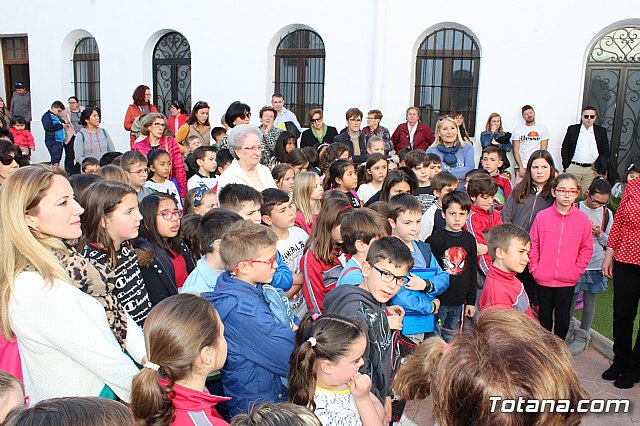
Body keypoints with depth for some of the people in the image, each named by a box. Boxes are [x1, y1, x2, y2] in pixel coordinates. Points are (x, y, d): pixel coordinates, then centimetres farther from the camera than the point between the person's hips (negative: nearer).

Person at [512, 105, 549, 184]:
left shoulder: (542, 129, 8)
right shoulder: (517, 130, 8)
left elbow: (543, 150, 3)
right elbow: (515, 150, 3)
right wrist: (521, 167, -8)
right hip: (521, 166, 0)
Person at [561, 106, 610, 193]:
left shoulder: (601, 131, 8)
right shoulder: (572, 129, 7)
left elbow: (605, 152, 10)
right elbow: (564, 149, 9)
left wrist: (601, 168, -1)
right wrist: (566, 166, 1)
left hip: (592, 170, 0)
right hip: (573, 168, 0)